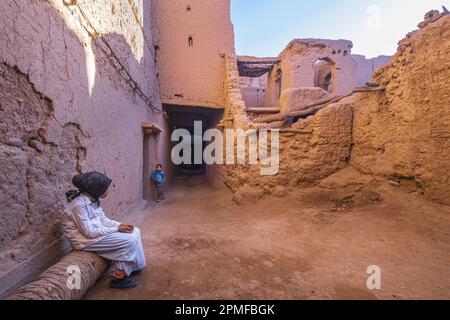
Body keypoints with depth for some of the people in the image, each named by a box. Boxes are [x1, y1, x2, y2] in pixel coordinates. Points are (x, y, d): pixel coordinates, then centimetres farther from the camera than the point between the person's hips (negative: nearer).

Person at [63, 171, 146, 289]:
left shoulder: (92, 199, 2)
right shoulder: (79, 204, -26)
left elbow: (103, 219, 9)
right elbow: (90, 233, -26)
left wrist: (120, 225, -8)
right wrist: (116, 229, -21)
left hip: (96, 231, 9)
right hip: (85, 239, -9)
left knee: (135, 231, 1)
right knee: (129, 241, -18)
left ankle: (132, 266, 13)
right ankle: (118, 277, -2)